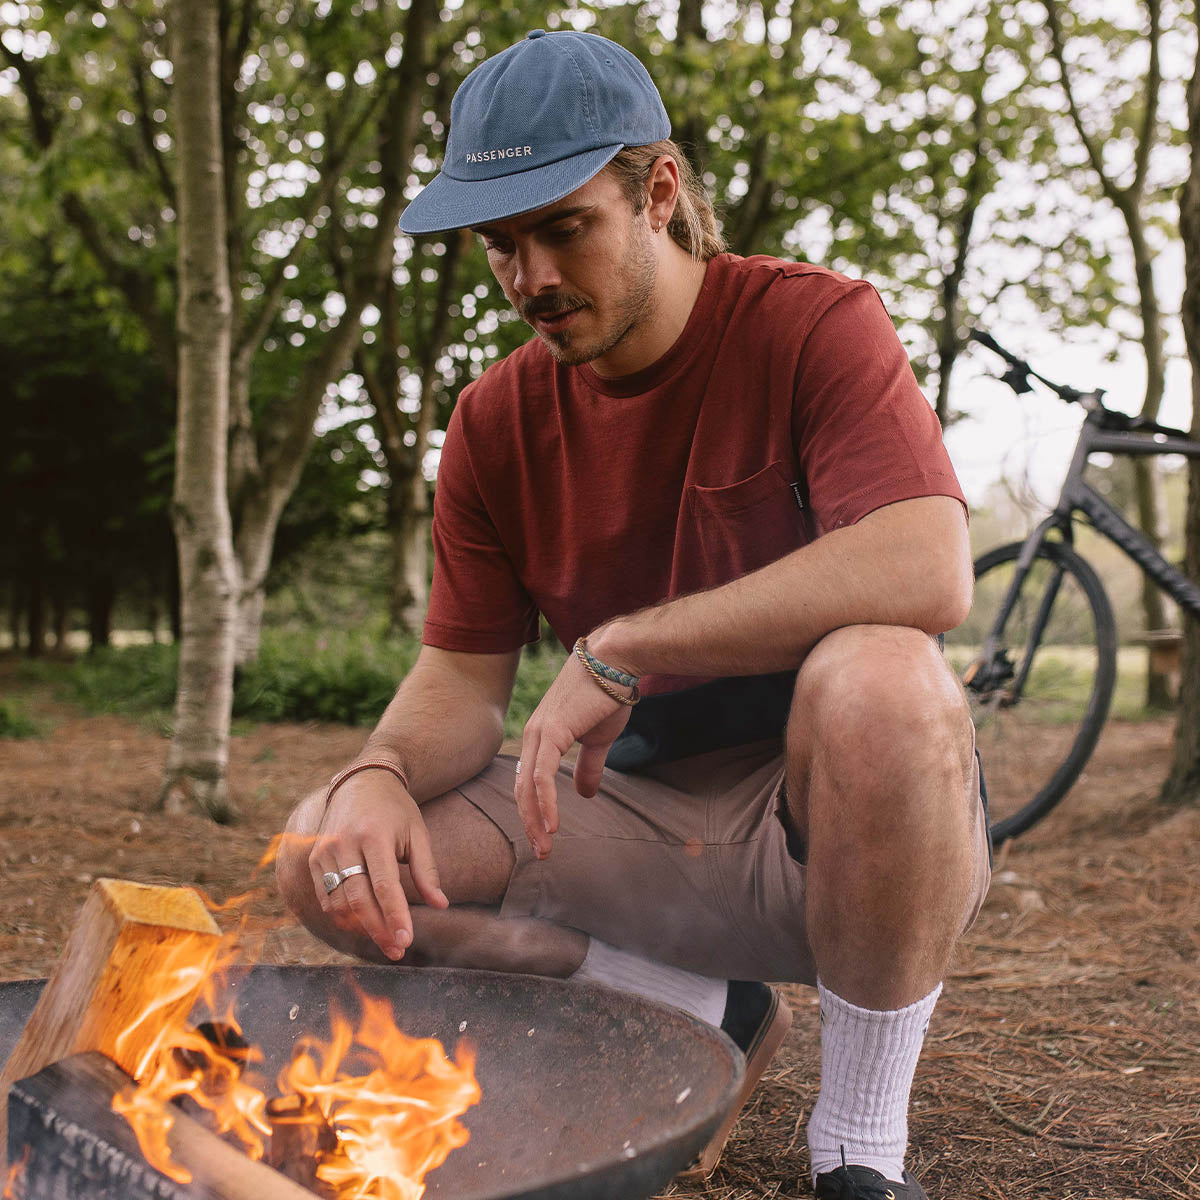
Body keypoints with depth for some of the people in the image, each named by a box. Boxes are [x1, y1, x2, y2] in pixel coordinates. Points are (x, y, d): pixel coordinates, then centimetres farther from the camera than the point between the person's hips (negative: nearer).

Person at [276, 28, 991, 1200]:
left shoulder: (811, 324, -12)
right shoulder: (496, 422, 2)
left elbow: (927, 570, -29)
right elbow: (460, 677, 2)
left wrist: (622, 645, -28)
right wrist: (377, 774, -22)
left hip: (841, 817, -4)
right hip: (644, 814, 5)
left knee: (875, 676, -38)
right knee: (327, 854, -11)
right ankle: (704, 1009, 4)